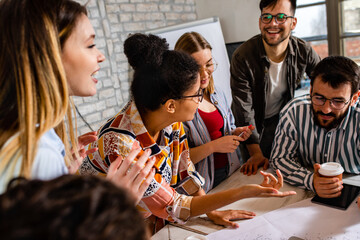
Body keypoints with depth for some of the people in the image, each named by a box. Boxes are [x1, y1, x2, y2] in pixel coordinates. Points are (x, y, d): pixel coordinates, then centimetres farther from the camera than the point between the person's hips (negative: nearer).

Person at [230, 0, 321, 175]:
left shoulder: (304, 51, -17)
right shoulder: (242, 57, -27)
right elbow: (243, 108, -26)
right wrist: (255, 153, -27)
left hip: (281, 120, 3)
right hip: (251, 124, -2)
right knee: (253, 172, 6)